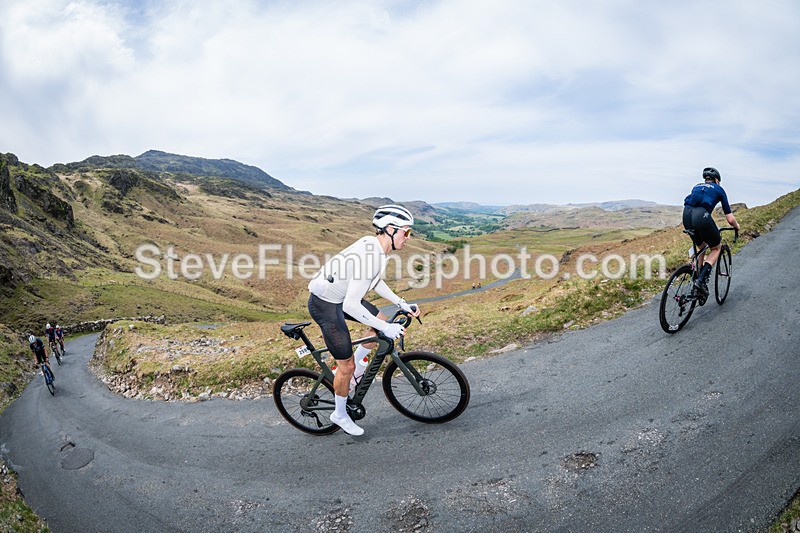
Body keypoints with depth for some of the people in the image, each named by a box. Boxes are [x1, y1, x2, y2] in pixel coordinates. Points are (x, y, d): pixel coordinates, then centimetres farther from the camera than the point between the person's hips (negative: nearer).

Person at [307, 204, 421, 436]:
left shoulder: (373, 244, -2)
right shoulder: (371, 257, -32)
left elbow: (375, 282, 14)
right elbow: (351, 305, -33)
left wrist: (402, 304, 9)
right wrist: (386, 328, -25)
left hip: (341, 295, 9)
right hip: (325, 305, -9)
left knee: (383, 325, 15)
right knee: (347, 365, 0)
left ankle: (347, 370, 27)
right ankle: (340, 415, 24)